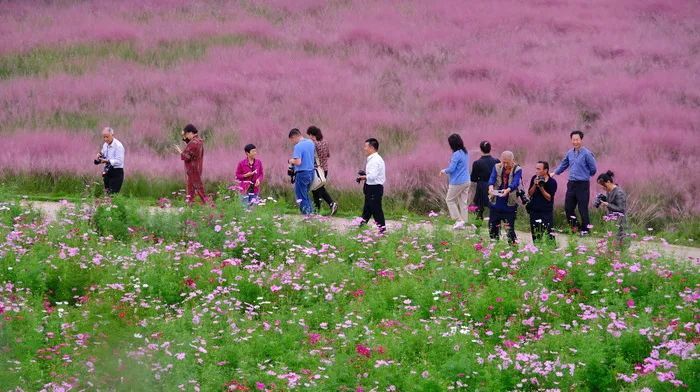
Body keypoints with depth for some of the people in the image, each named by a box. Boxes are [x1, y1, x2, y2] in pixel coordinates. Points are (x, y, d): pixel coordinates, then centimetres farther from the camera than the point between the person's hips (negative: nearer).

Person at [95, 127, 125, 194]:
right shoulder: (105, 145, 11)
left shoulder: (118, 146, -14)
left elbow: (119, 161, -21)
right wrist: (99, 157, -3)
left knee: (112, 194, -14)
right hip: (107, 172, 8)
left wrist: (107, 161, -29)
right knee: (107, 193, 8)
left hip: (116, 173, -8)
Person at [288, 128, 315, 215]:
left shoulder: (298, 146, -19)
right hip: (311, 172, 8)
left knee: (301, 197, 3)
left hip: (302, 173, -8)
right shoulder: (311, 143, 6)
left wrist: (291, 161, -6)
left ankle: (306, 213, 2)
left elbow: (298, 162, -26)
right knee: (306, 194, 22)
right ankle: (311, 211, 21)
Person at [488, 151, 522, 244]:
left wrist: (508, 190, -39)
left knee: (510, 228, -8)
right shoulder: (497, 167, 6)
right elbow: (492, 178, -10)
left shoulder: (517, 170, -2)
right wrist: (491, 186, -33)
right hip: (495, 202, 3)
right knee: (493, 226, 7)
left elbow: (515, 183, -18)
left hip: (509, 204, -3)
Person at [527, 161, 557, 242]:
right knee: (535, 236, 5)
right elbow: (530, 193, 4)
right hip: (534, 211, 4)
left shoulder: (552, 182, -8)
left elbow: (549, 198, -10)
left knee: (549, 235, -9)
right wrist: (535, 185, -13)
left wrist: (541, 187, -20)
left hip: (546, 212, -4)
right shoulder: (534, 179, 4)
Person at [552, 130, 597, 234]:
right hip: (571, 183, 6)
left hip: (583, 184, -6)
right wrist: (554, 173, 23)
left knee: (583, 208, -2)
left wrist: (585, 175, 8)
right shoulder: (570, 153, 9)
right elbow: (563, 165, 25)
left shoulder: (587, 154, -11)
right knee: (568, 207, 8)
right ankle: (574, 225, 23)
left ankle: (585, 229, 7)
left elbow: (593, 169, -4)